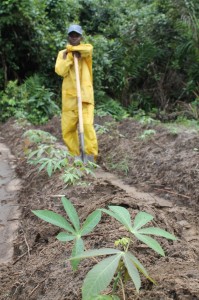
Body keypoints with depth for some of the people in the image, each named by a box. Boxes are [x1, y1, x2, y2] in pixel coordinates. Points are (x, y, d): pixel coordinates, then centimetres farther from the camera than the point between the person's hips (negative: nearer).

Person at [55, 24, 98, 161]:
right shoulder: (62, 53, 12)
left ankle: (92, 156, -10)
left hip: (85, 94, -3)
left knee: (87, 125, -17)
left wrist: (70, 48, -6)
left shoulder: (86, 48, 7)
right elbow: (60, 71, -5)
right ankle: (74, 156, 16)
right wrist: (70, 54, -10)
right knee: (67, 128, 4)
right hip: (69, 96, 3)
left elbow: (88, 49, -19)